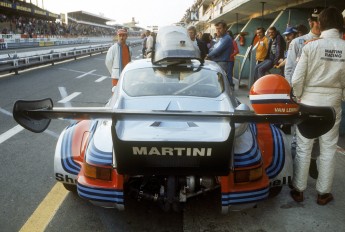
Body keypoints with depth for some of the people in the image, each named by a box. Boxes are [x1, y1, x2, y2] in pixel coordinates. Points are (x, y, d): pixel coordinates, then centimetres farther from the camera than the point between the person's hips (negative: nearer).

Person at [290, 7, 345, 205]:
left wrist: (299, 97, 8)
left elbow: (297, 79, -10)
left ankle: (299, 190, 18)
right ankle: (324, 193, 23)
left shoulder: (311, 46, -10)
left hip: (309, 101, -1)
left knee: (304, 148, 8)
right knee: (329, 149, 12)